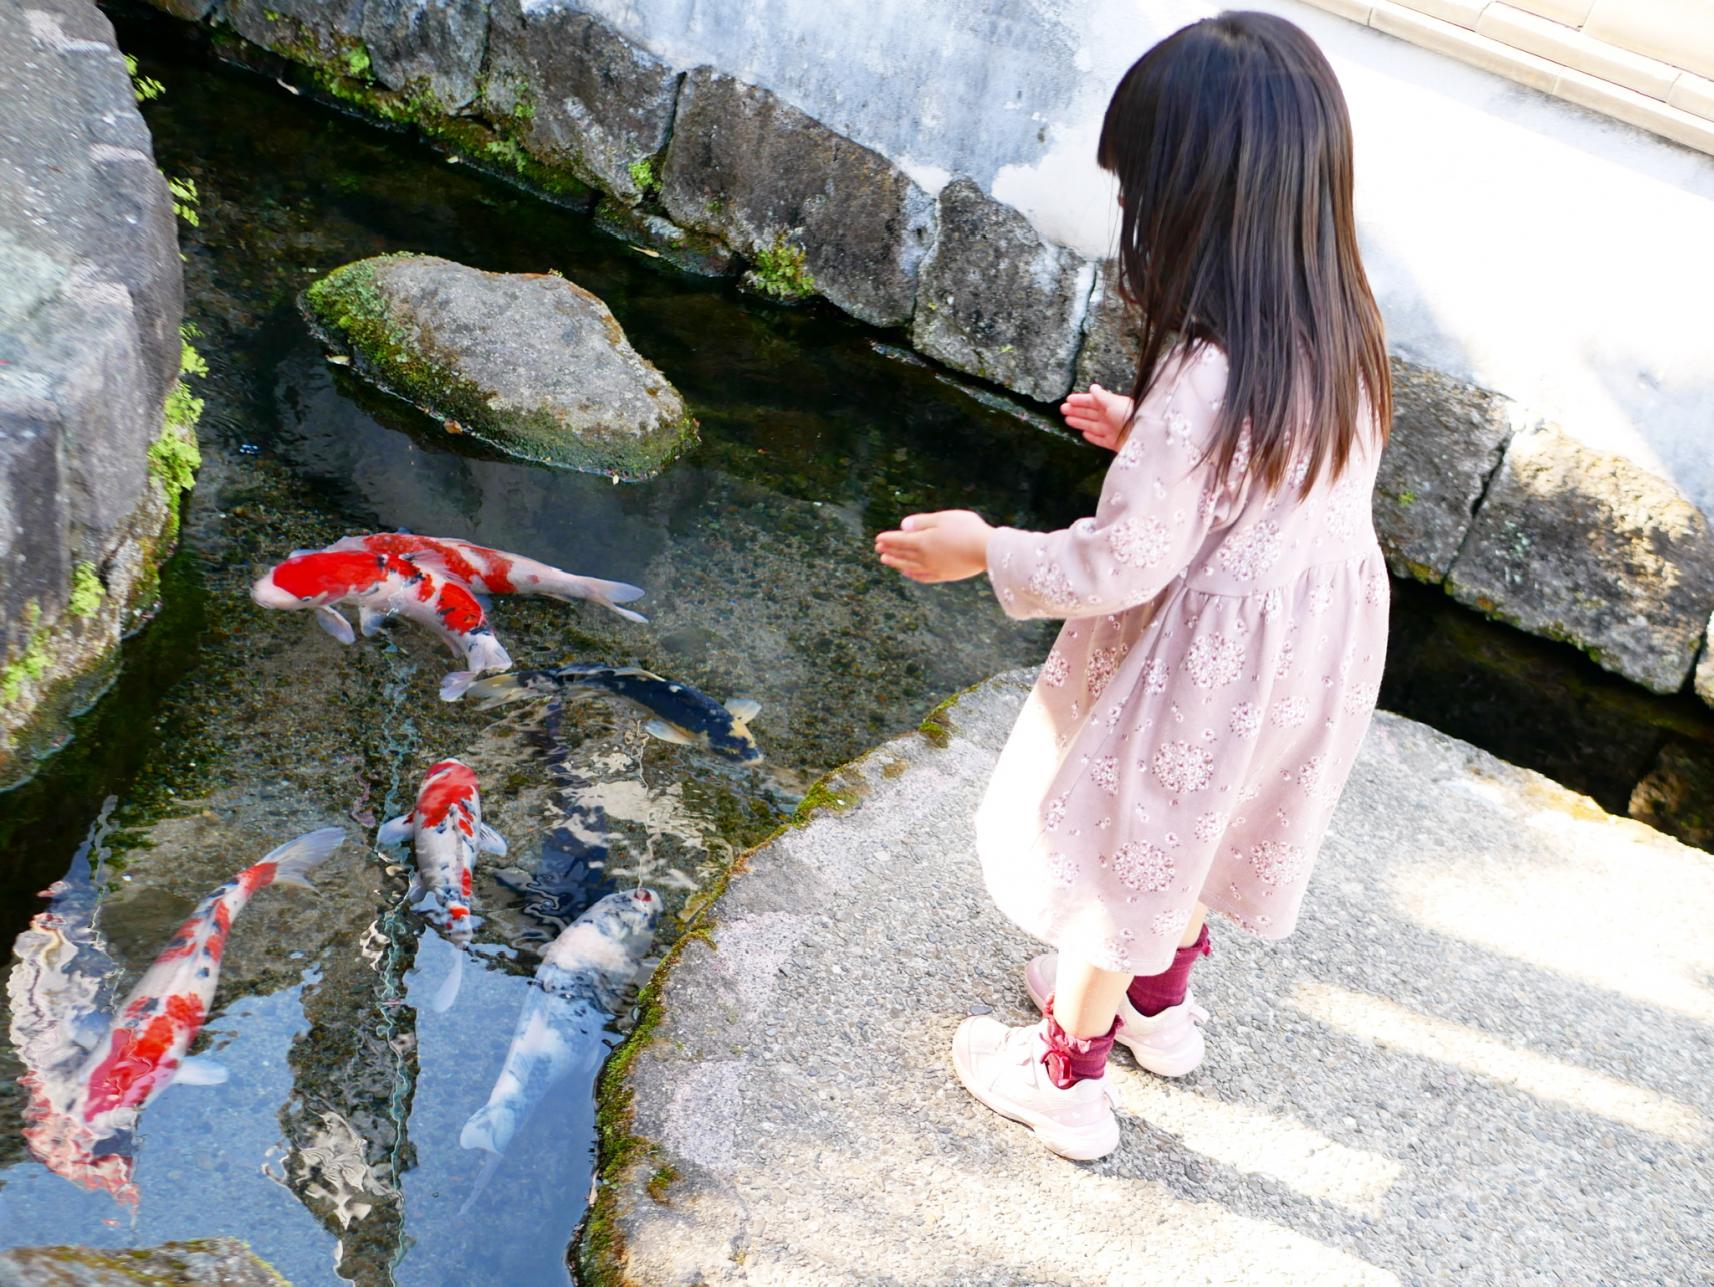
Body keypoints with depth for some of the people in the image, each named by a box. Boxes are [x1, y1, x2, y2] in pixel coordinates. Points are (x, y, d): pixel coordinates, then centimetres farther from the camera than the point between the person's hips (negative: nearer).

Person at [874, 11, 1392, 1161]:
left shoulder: (1204, 385, -33)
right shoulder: (1346, 346, -9)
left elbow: (1119, 567, -26)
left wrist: (984, 550, -12)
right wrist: (1147, 436, 11)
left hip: (1192, 671, -8)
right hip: (1308, 658, 8)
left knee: (1113, 859, 15)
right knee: (1184, 831, 31)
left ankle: (1068, 1081, 37)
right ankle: (1160, 1001, 56)